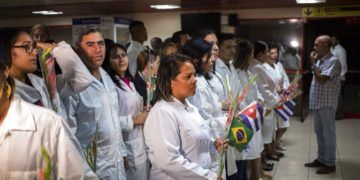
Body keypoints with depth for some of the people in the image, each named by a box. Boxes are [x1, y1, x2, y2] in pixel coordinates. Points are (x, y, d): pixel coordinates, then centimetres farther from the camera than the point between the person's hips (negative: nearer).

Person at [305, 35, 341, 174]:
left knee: (328, 133, 0)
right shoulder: (320, 61, 13)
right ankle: (321, 159, 27)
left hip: (327, 104, -9)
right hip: (318, 103, 9)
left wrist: (313, 63, -15)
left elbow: (321, 79, -23)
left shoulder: (333, 61, -16)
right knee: (319, 132, 16)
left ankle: (330, 164, 10)